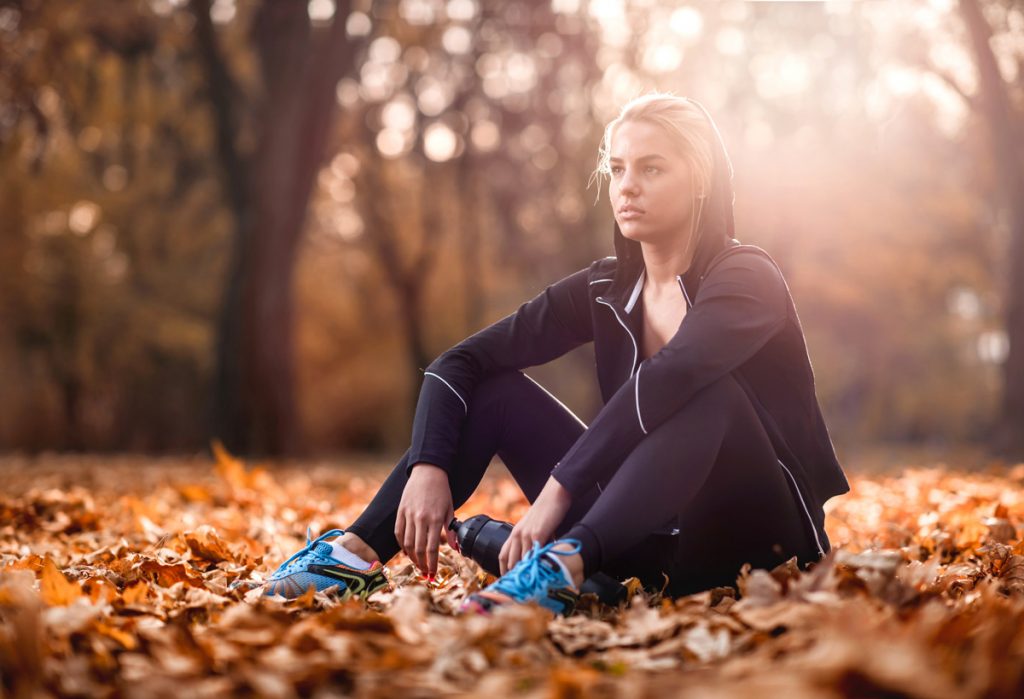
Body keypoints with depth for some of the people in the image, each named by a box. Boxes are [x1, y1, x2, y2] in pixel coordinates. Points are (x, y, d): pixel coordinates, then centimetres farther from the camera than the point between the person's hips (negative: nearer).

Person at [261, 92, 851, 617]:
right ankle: (359, 551, -16)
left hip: (760, 536, -5)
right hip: (649, 541, 5)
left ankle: (567, 561, -46)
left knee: (708, 390, -34)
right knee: (494, 387, -3)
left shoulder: (747, 279, -14)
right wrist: (428, 467, -19)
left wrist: (557, 490, -40)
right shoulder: (604, 290, 3)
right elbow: (460, 363, -3)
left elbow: (663, 384, -34)